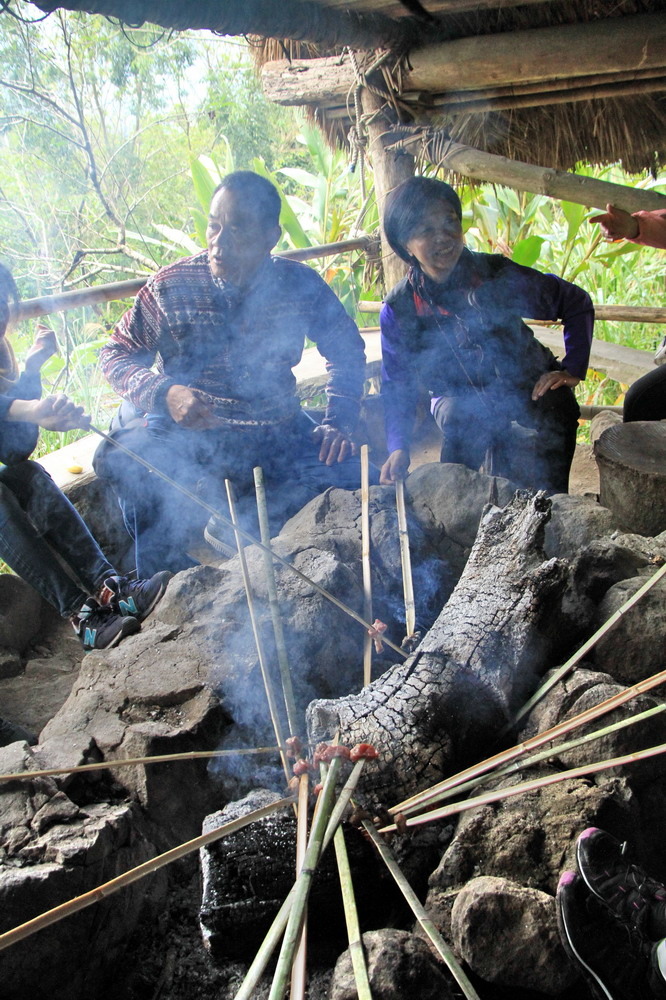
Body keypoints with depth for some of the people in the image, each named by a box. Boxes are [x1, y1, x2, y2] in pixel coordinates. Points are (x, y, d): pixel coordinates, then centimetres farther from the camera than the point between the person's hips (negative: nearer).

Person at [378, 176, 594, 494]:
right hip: (458, 395, 0)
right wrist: (398, 447, -23)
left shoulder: (497, 274, -18)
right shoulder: (397, 309, -15)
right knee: (460, 417, -35)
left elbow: (577, 304, -5)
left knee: (557, 406, -31)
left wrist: (572, 370, -15)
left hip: (527, 384, 1)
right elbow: (397, 385, -8)